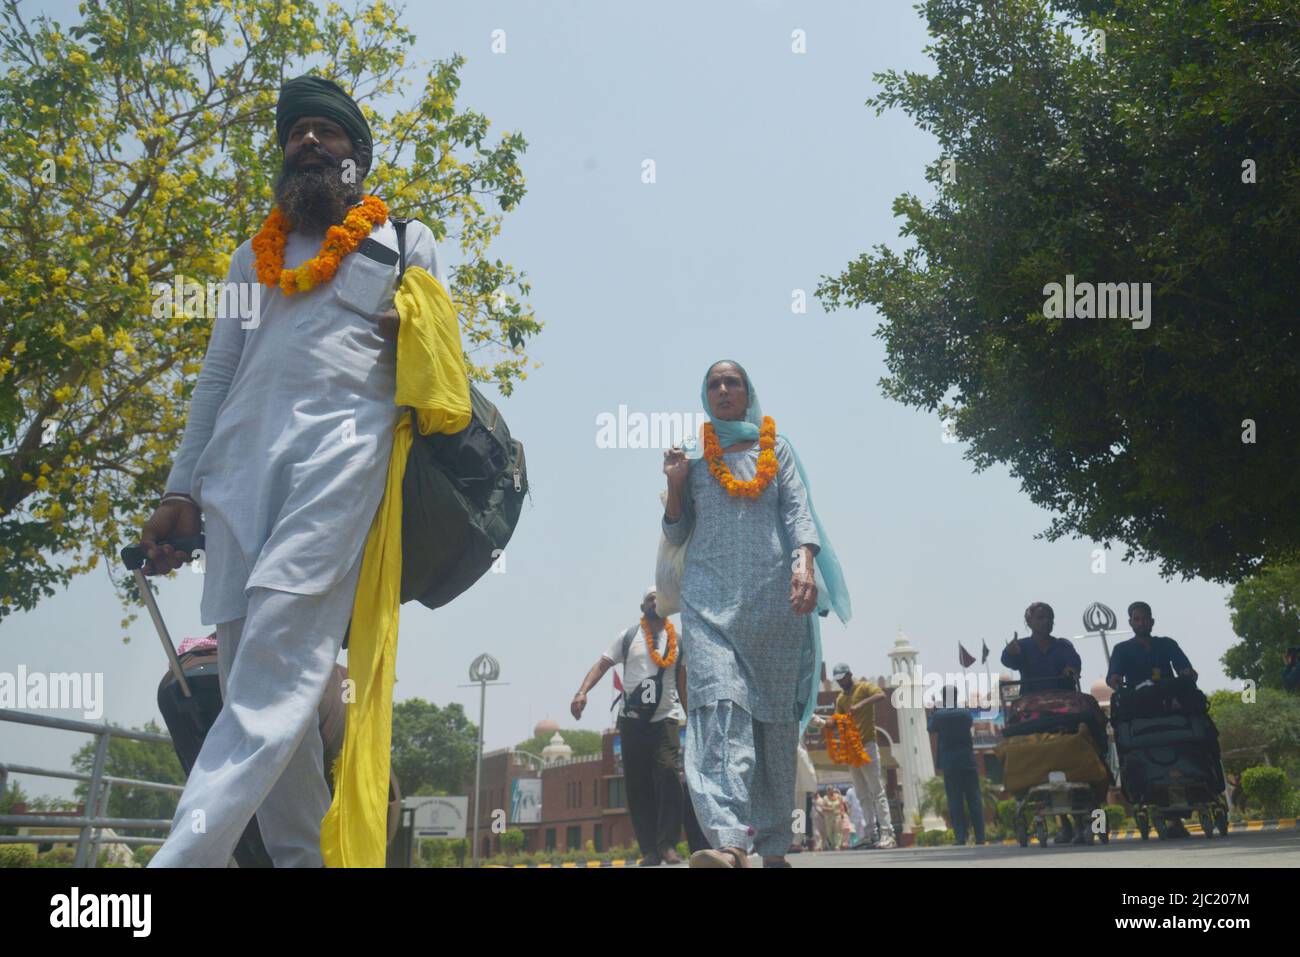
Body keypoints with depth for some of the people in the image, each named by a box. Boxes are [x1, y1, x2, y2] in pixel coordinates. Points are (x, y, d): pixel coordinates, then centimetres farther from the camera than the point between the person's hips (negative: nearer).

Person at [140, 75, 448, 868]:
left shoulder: (407, 241, 21)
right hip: (240, 453, 5)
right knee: (254, 668, -3)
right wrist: (180, 490, 13)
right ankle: (305, 856, 4)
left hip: (344, 438, -4)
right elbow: (217, 377, 23)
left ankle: (188, 852, -30)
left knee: (282, 631, -24)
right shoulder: (254, 255, 30)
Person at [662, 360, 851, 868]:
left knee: (776, 714, 0)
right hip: (710, 595, -1)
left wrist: (805, 562, -13)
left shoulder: (775, 448, 18)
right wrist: (674, 483, 1)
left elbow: (797, 511, 5)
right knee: (719, 700, -21)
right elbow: (676, 534, 18)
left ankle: (774, 846, 8)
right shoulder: (692, 454, 19)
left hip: (773, 596, 1)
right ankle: (729, 842, -34)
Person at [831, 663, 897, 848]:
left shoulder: (863, 687, -4)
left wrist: (861, 704, -34)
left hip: (867, 746, -8)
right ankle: (871, 834, 8)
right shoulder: (840, 699, 16)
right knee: (863, 796, 7)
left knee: (877, 791, -10)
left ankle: (887, 833, -13)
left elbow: (881, 695, -23)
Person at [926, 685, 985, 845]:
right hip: (968, 761, 1)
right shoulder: (965, 712, -3)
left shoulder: (938, 715, -8)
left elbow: (930, 728, 10)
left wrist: (932, 711, 21)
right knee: (974, 799, 5)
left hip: (950, 764, -1)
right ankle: (980, 837, 4)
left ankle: (961, 837, -2)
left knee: (955, 802, 2)